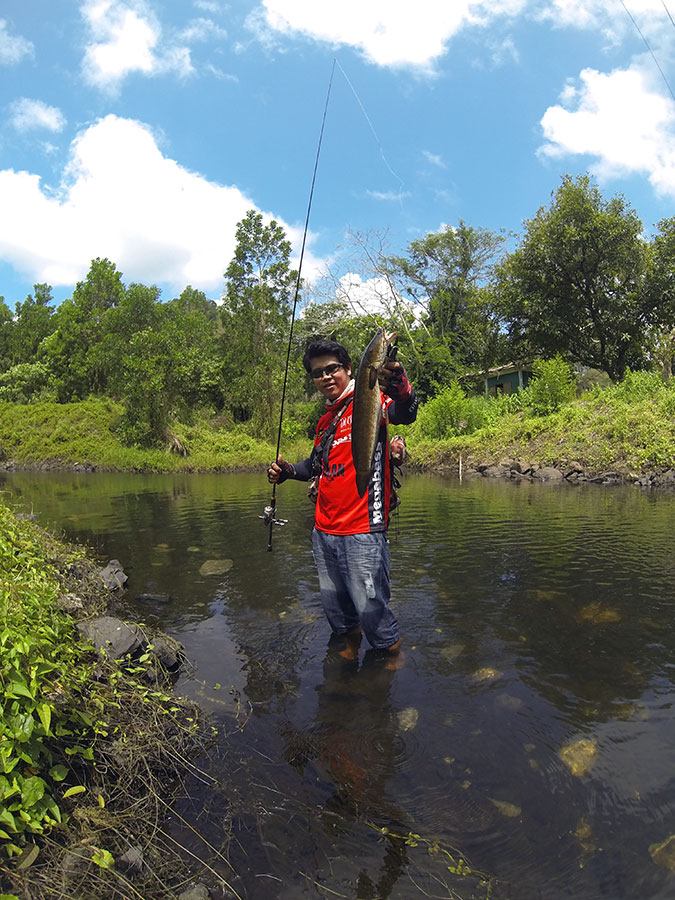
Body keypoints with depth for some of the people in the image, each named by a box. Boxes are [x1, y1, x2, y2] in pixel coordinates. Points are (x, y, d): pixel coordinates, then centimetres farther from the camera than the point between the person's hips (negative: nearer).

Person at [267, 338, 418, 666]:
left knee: (370, 608, -1)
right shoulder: (326, 419, 15)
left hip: (362, 534, -7)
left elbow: (405, 414, -28)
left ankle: (393, 654, 26)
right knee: (334, 605, 20)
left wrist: (400, 389, -51)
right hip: (323, 534, 7)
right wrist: (288, 471, 10)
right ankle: (350, 644, 45)